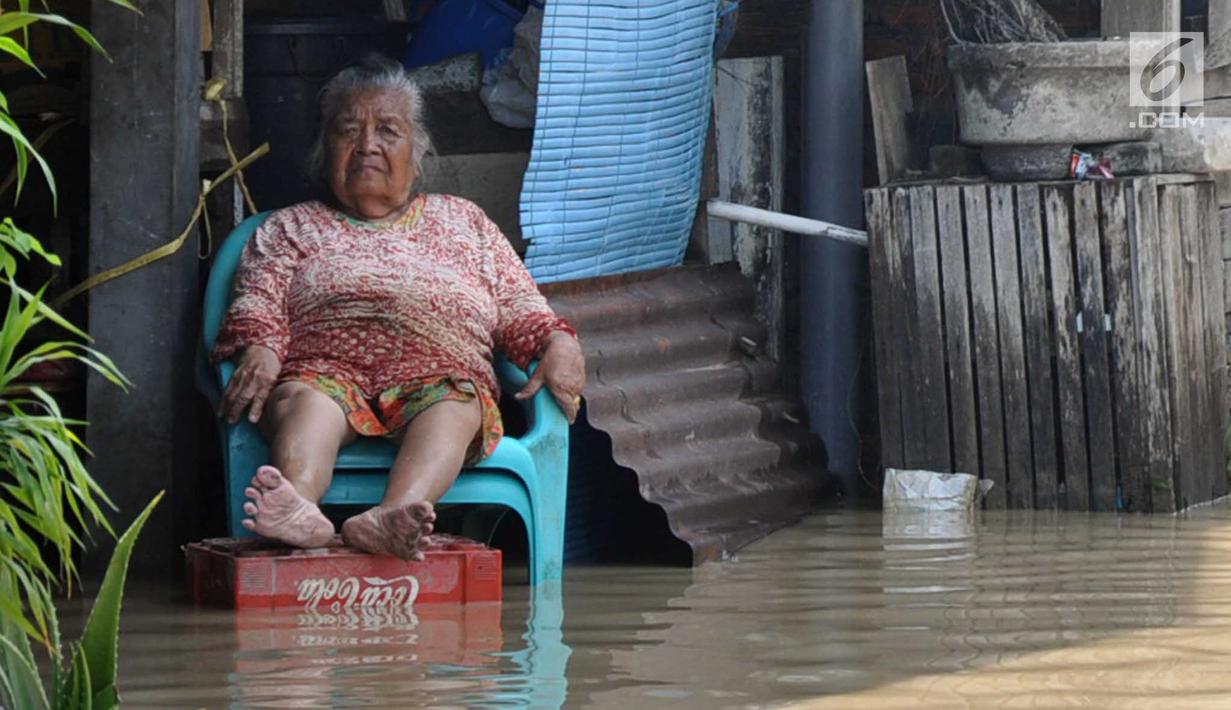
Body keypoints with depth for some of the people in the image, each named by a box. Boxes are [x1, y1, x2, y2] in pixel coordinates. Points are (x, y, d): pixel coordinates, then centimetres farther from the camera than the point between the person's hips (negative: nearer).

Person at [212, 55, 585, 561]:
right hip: (327, 371, 0)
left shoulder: (463, 222, 32)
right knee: (303, 400, -37)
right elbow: (257, 304, 12)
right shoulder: (291, 228, 29)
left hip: (439, 375, 1)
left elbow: (520, 310, 23)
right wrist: (260, 349, -12)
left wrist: (558, 343, 0)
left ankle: (392, 520, -65)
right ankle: (299, 510, -68)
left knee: (453, 405, -36)